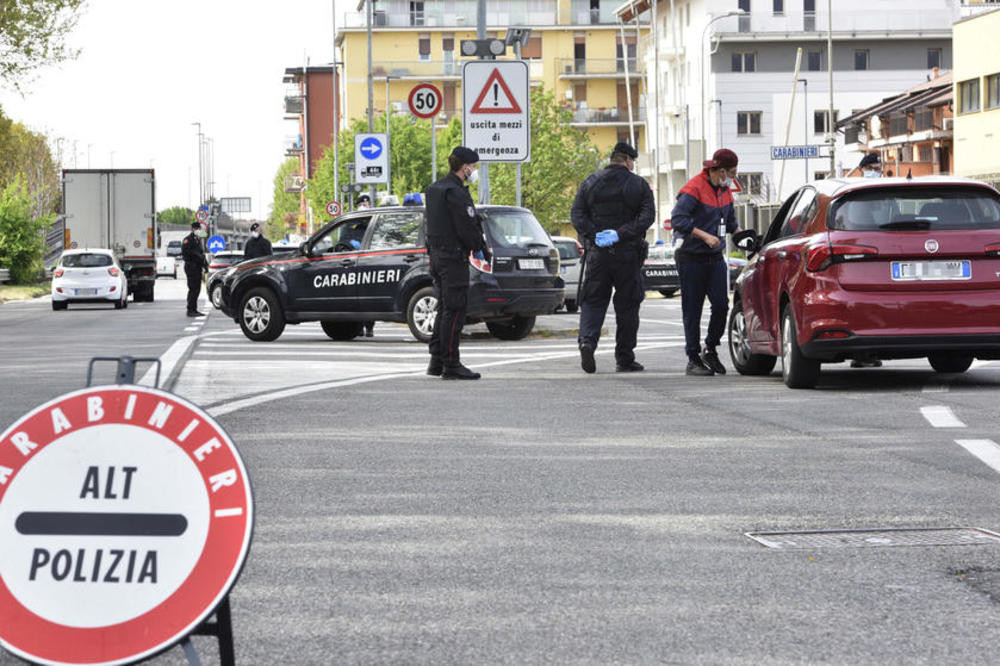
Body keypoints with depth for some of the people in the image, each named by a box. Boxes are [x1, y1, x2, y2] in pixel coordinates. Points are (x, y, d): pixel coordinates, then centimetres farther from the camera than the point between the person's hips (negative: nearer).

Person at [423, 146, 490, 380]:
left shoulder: (434, 189, 14)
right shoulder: (457, 193, -17)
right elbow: (468, 227, -20)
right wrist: (481, 249, -4)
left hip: (436, 253, 10)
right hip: (454, 257, -10)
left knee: (444, 309, 16)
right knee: (454, 310, -7)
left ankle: (436, 361, 17)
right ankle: (451, 365, -7)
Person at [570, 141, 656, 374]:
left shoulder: (590, 182, 8)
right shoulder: (638, 185, 2)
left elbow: (576, 215, -1)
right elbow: (647, 215, -10)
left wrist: (594, 235, -8)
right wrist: (620, 235, -14)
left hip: (597, 252, 1)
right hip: (627, 253, -1)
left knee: (592, 302, 6)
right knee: (627, 306, 7)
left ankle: (587, 340, -19)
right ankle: (625, 359, 9)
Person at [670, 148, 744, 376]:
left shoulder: (724, 190, 13)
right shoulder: (694, 189, -13)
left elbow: (730, 221, 28)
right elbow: (677, 219, -21)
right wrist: (704, 236, -25)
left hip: (716, 258, 6)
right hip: (691, 258, -6)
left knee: (721, 305, -4)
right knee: (692, 310, -1)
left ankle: (710, 349, 16)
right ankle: (693, 360, 6)